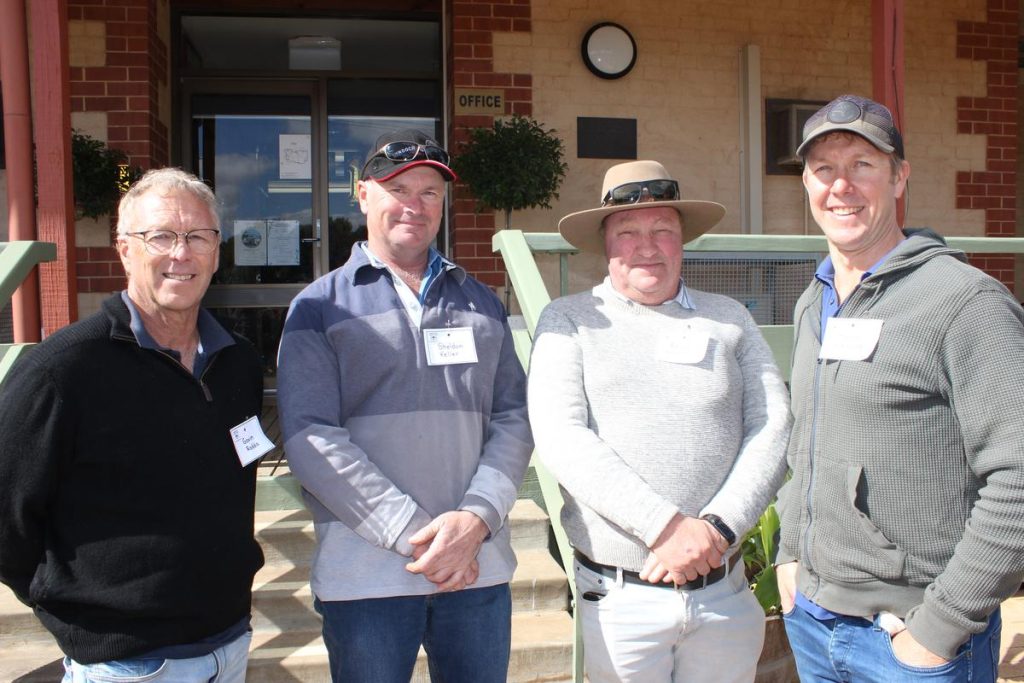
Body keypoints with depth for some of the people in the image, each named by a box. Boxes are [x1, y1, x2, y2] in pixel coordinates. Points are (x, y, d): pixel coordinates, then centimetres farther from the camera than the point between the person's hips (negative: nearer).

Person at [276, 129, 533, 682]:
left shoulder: (481, 304, 13)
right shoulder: (319, 306, 2)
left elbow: (513, 417, 6)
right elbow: (310, 438, -9)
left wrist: (477, 518, -11)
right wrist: (415, 535, -14)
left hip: (479, 564, 3)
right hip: (365, 570, -2)